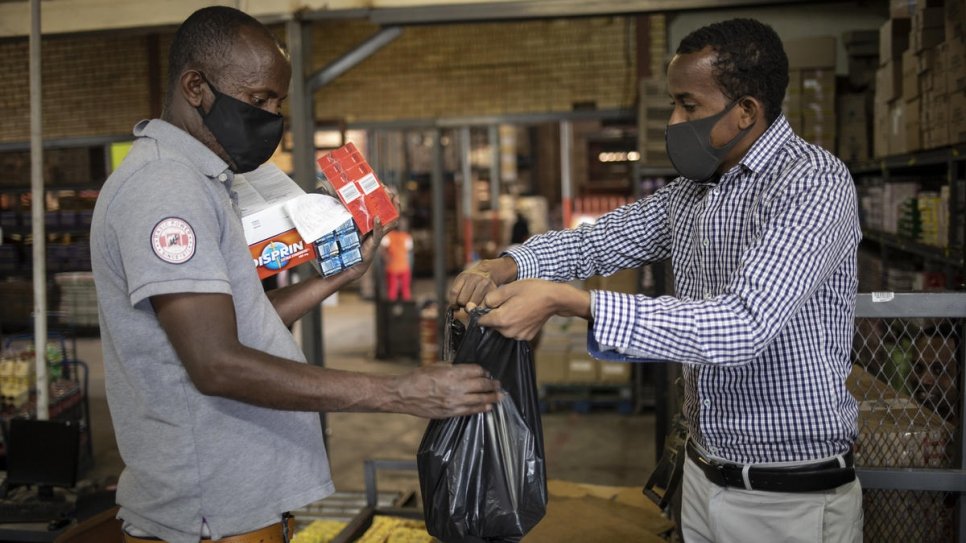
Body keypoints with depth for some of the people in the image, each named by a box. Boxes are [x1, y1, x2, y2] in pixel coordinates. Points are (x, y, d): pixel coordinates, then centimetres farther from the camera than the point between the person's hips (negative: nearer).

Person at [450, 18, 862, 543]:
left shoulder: (813, 184, -20)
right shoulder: (695, 188, 5)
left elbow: (741, 327, -31)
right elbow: (603, 238, 12)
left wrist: (566, 301, -34)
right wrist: (503, 267, -8)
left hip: (792, 499, -7)